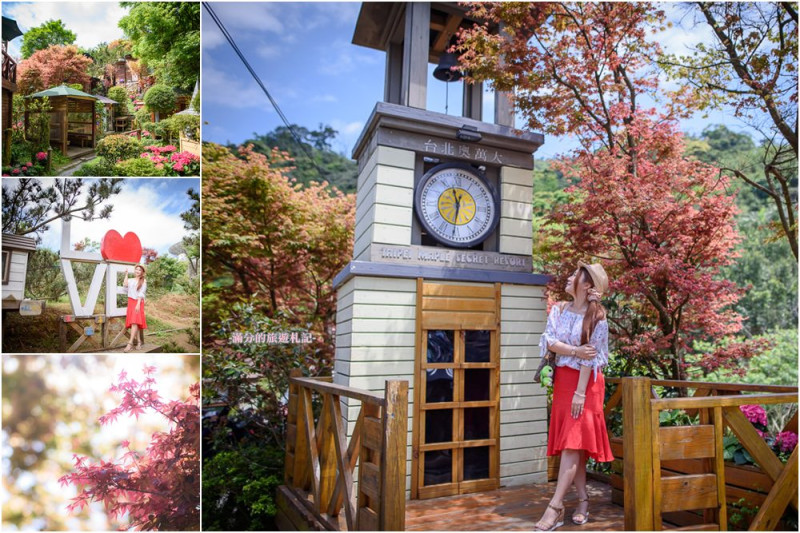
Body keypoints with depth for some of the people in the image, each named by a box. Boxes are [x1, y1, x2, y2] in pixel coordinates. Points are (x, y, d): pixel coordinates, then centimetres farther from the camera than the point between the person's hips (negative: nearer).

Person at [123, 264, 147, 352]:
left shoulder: (143, 281, 3)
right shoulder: (131, 280, 17)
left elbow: (141, 293, -5)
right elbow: (125, 285, -4)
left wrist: (138, 304, -15)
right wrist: (126, 275, 5)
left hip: (138, 302, -5)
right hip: (131, 302, 5)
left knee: (135, 322, -17)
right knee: (133, 322, 3)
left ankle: (130, 343, -23)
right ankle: (138, 341, 10)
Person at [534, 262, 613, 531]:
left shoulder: (597, 318, -9)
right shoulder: (559, 309, 6)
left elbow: (590, 358, -13)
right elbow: (550, 342, -3)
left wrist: (580, 393, -16)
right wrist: (575, 351, -17)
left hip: (585, 382, -5)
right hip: (562, 380, 6)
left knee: (573, 443, -8)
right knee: (568, 444, 9)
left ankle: (555, 507, -7)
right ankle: (583, 500, 21)